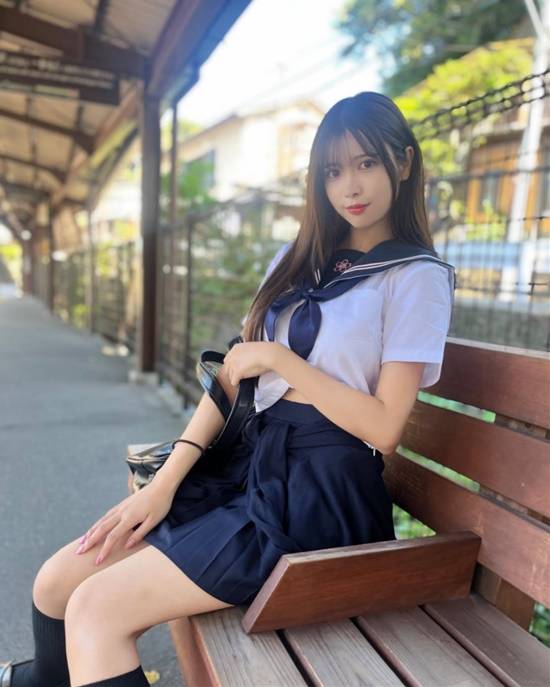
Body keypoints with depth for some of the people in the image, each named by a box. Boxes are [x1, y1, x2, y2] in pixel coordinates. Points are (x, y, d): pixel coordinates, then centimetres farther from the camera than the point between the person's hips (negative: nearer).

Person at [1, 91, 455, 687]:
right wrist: (166, 481, -2)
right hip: (251, 459, 6)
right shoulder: (297, 260, 13)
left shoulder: (418, 277, -3)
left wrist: (277, 358, -11)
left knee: (96, 610, -16)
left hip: (320, 490, -5)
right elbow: (234, 372, 6)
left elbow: (384, 427, -11)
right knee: (57, 582, 4)